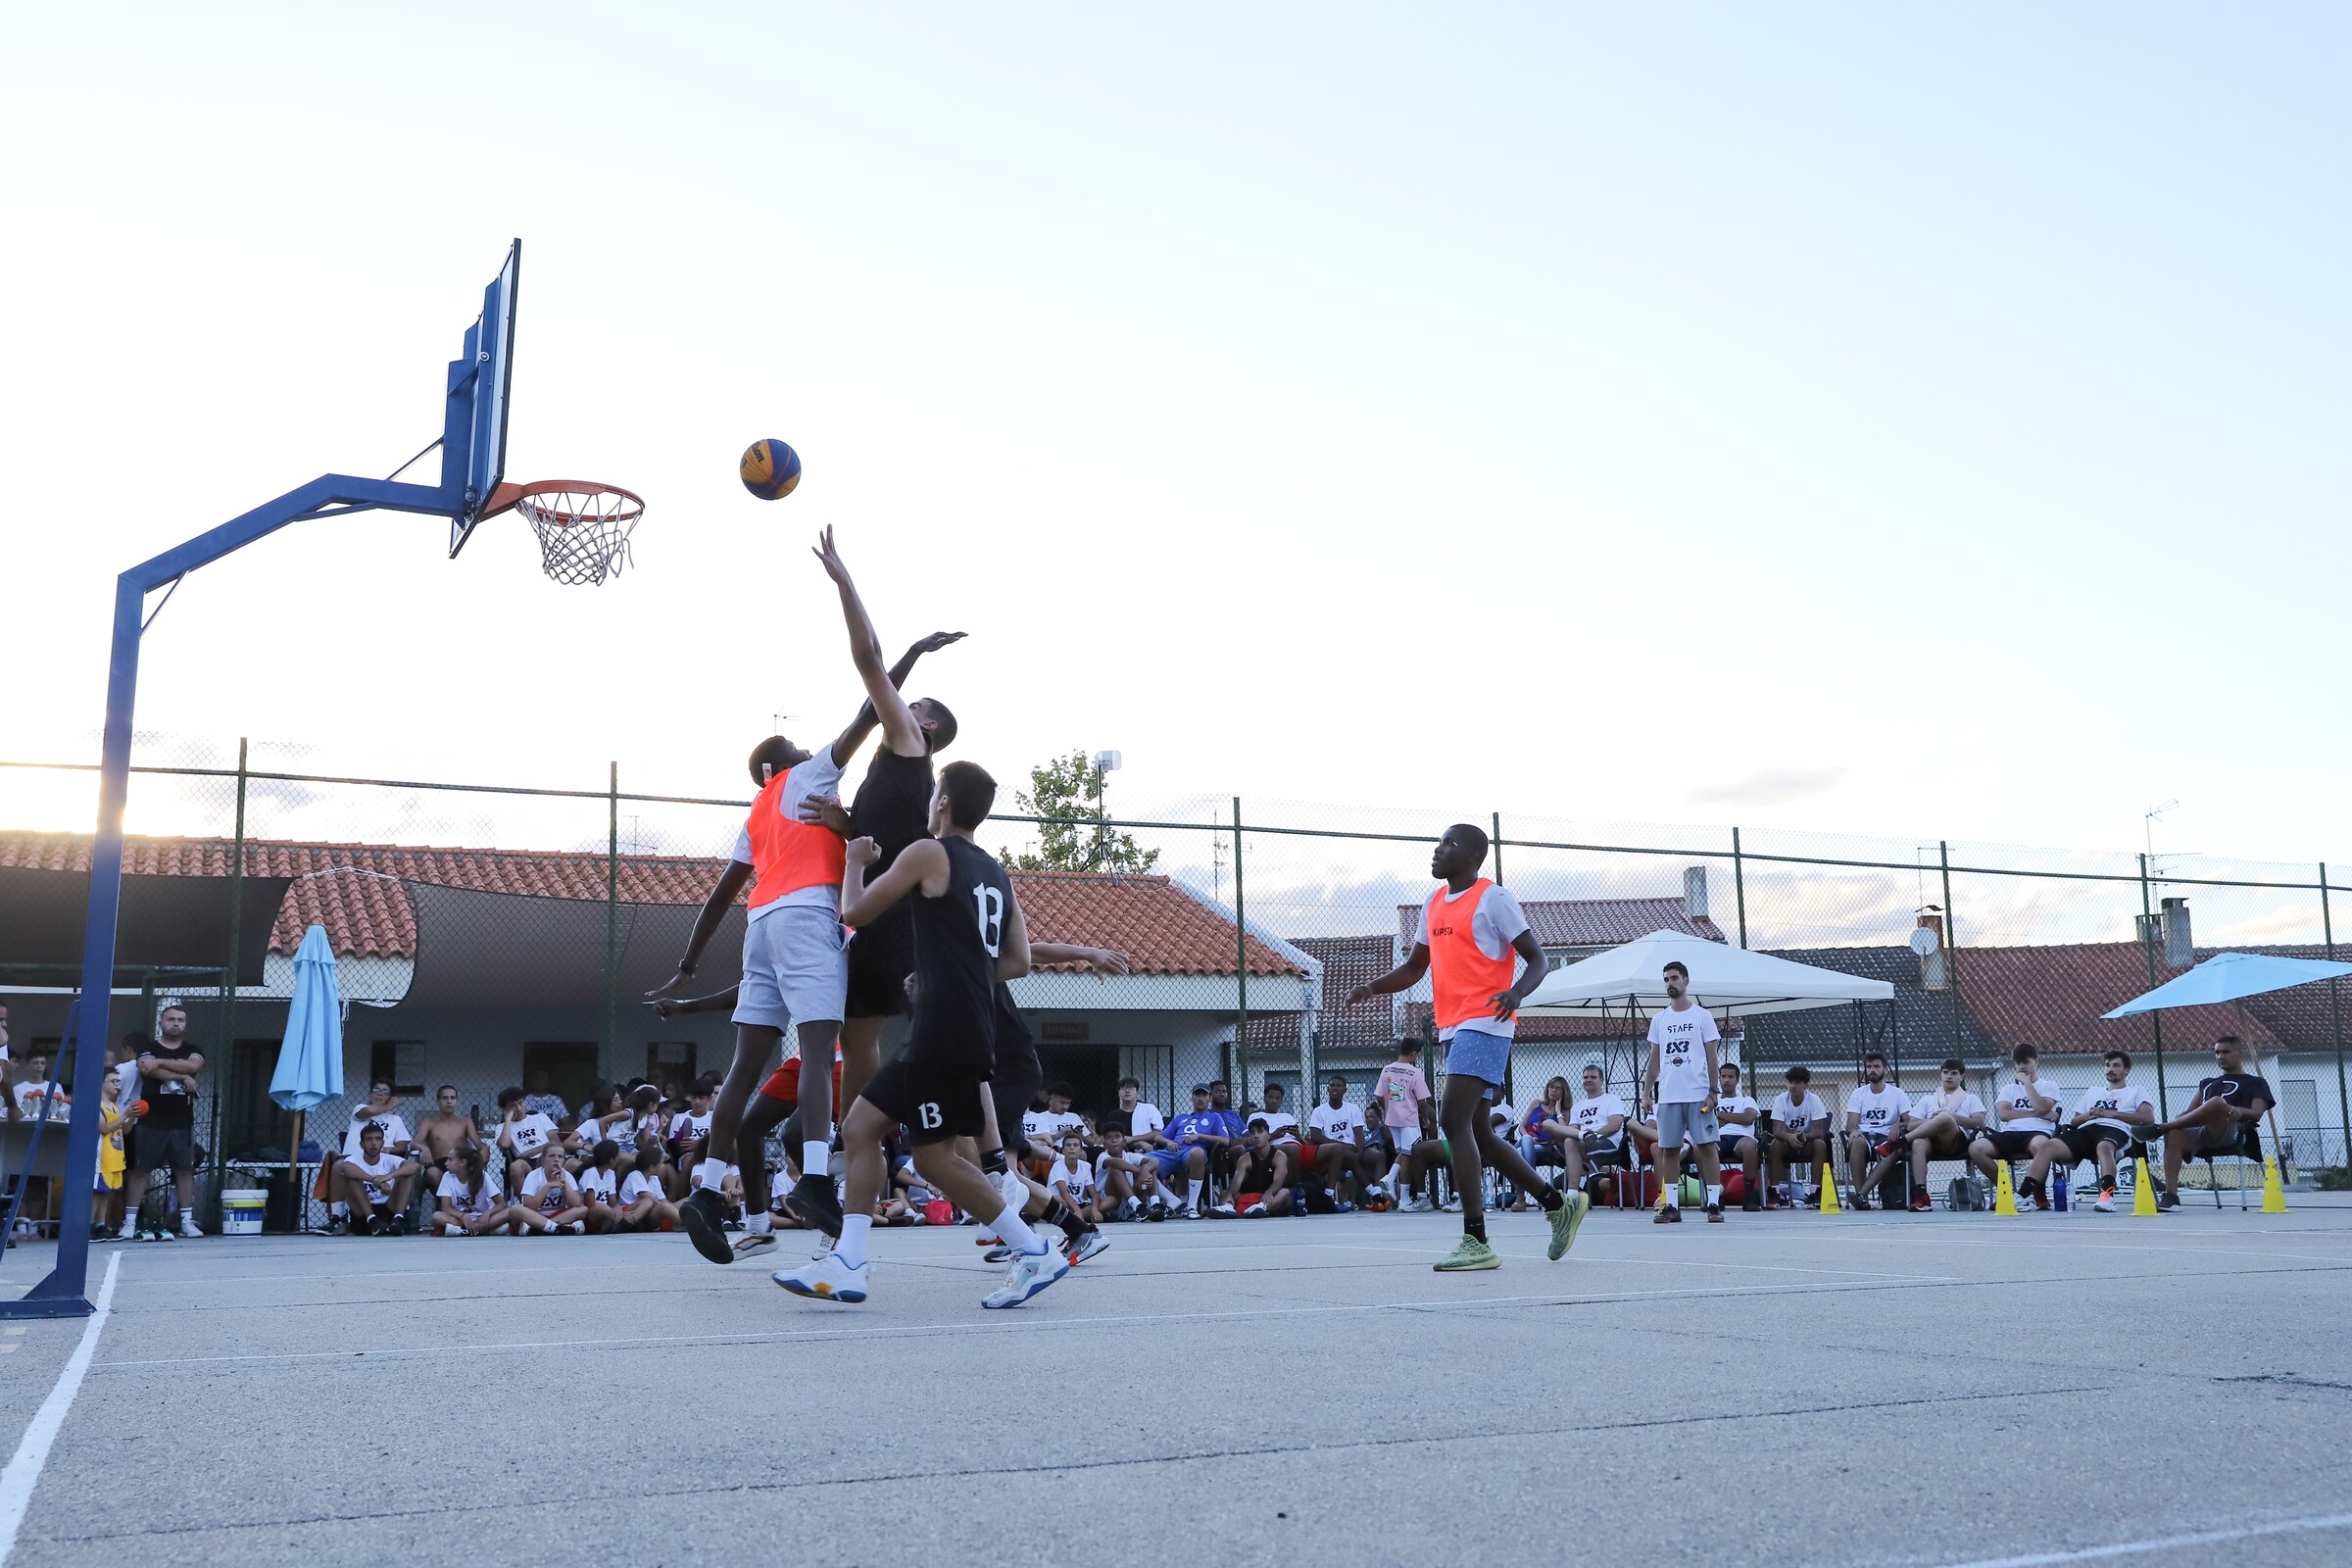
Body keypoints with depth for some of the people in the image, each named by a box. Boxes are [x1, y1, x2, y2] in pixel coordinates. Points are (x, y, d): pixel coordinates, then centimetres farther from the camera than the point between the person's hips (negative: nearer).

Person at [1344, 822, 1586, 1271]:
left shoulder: (1493, 899, -6)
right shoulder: (1434, 905, 17)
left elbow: (1538, 959, -8)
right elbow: (1414, 968, 25)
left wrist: (1517, 992, -28)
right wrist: (1372, 988, 8)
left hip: (1483, 1025, -9)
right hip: (1453, 1029, 9)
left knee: (1454, 1121, -18)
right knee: (1478, 1133, 11)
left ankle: (1476, 1242, -16)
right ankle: (1559, 1203, 26)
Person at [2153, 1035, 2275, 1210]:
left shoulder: (2256, 1082, 21)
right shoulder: (2207, 1083, 35)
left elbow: (2256, 1114, 4)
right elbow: (2190, 1112, 25)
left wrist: (2240, 1111, -20)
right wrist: (2174, 1122, 1)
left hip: (2234, 1134, -4)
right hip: (2201, 1134, 4)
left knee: (2217, 1102, -38)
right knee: (2174, 1133, -34)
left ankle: (2159, 1128, -35)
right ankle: (2171, 1196, -44)